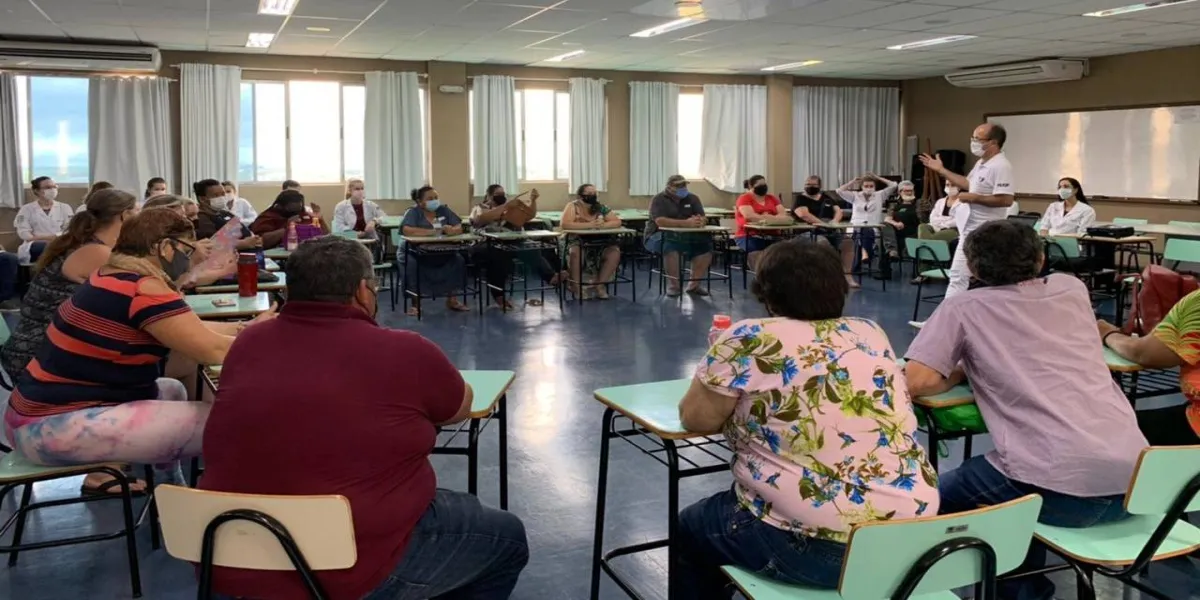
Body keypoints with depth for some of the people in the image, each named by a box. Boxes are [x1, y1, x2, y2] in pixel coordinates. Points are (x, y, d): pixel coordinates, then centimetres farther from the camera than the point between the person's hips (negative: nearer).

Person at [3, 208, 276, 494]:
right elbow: (213, 351, -17)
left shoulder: (116, 277, 11)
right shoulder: (143, 289, -19)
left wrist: (246, 327, 15)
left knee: (173, 391, 30)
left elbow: (189, 332, 16)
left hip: (50, 407, 11)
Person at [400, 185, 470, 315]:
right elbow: (407, 230, -26)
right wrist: (432, 231, -30)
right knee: (412, 264, -33)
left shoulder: (444, 210, 4)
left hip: (440, 253, 4)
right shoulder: (413, 212, -8)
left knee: (458, 260, -19)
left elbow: (459, 228, -4)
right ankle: (415, 303, -16)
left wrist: (452, 230, -29)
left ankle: (451, 299, -4)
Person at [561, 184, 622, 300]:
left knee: (615, 251, -22)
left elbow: (617, 222, -3)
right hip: (577, 241, -4)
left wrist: (603, 225, -24)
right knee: (576, 251, -36)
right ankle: (576, 286, -19)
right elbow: (565, 224, -24)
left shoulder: (601, 207, 4)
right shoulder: (572, 206, -7)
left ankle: (600, 284, -12)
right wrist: (589, 225, -28)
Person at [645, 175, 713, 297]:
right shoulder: (659, 200, -10)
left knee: (705, 243, -20)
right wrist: (686, 223, -37)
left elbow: (703, 219, -2)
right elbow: (660, 221, -26)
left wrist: (699, 221, -29)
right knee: (671, 245, -38)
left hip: (685, 237, 5)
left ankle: (694, 285, -12)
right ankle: (673, 285, -27)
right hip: (659, 236, -5)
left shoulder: (692, 198, 6)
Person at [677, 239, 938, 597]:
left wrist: (716, 373, 17)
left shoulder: (748, 339, -8)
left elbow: (695, 419, -1)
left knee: (690, 527, 23)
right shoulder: (871, 333, 8)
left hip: (813, 545, -6)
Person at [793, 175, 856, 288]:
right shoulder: (801, 199, 3)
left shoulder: (826, 197, 21)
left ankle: (847, 276, -14)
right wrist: (823, 224, -18)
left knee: (848, 242, -18)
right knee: (823, 243, -37)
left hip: (831, 231, 6)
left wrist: (835, 221, -9)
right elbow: (803, 214, -15)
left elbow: (838, 210, 14)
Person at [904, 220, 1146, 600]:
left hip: (1060, 486, -6)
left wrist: (963, 370, 14)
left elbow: (917, 382, -5)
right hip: (1133, 478, 6)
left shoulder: (963, 307, 5)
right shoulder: (1072, 289, 19)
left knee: (939, 497, 20)